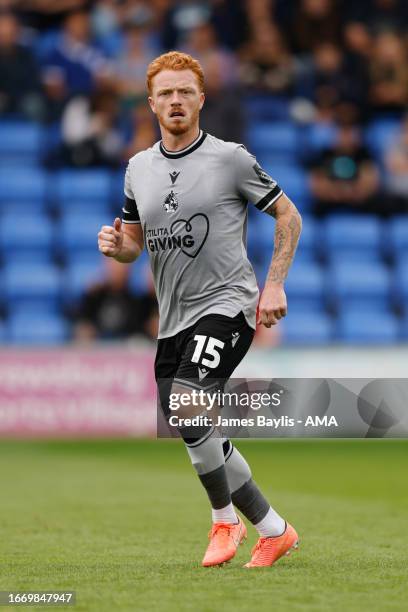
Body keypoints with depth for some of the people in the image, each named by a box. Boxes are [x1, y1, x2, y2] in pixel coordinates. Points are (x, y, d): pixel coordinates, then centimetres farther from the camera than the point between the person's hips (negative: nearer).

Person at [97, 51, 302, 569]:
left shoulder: (230, 158, -6)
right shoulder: (139, 168, 9)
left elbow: (288, 215, 1)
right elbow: (135, 244, 18)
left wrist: (274, 285, -7)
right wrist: (115, 245, -6)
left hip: (226, 304, -6)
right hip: (173, 319, 7)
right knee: (200, 438, 8)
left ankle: (224, 518, -7)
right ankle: (273, 531, 24)